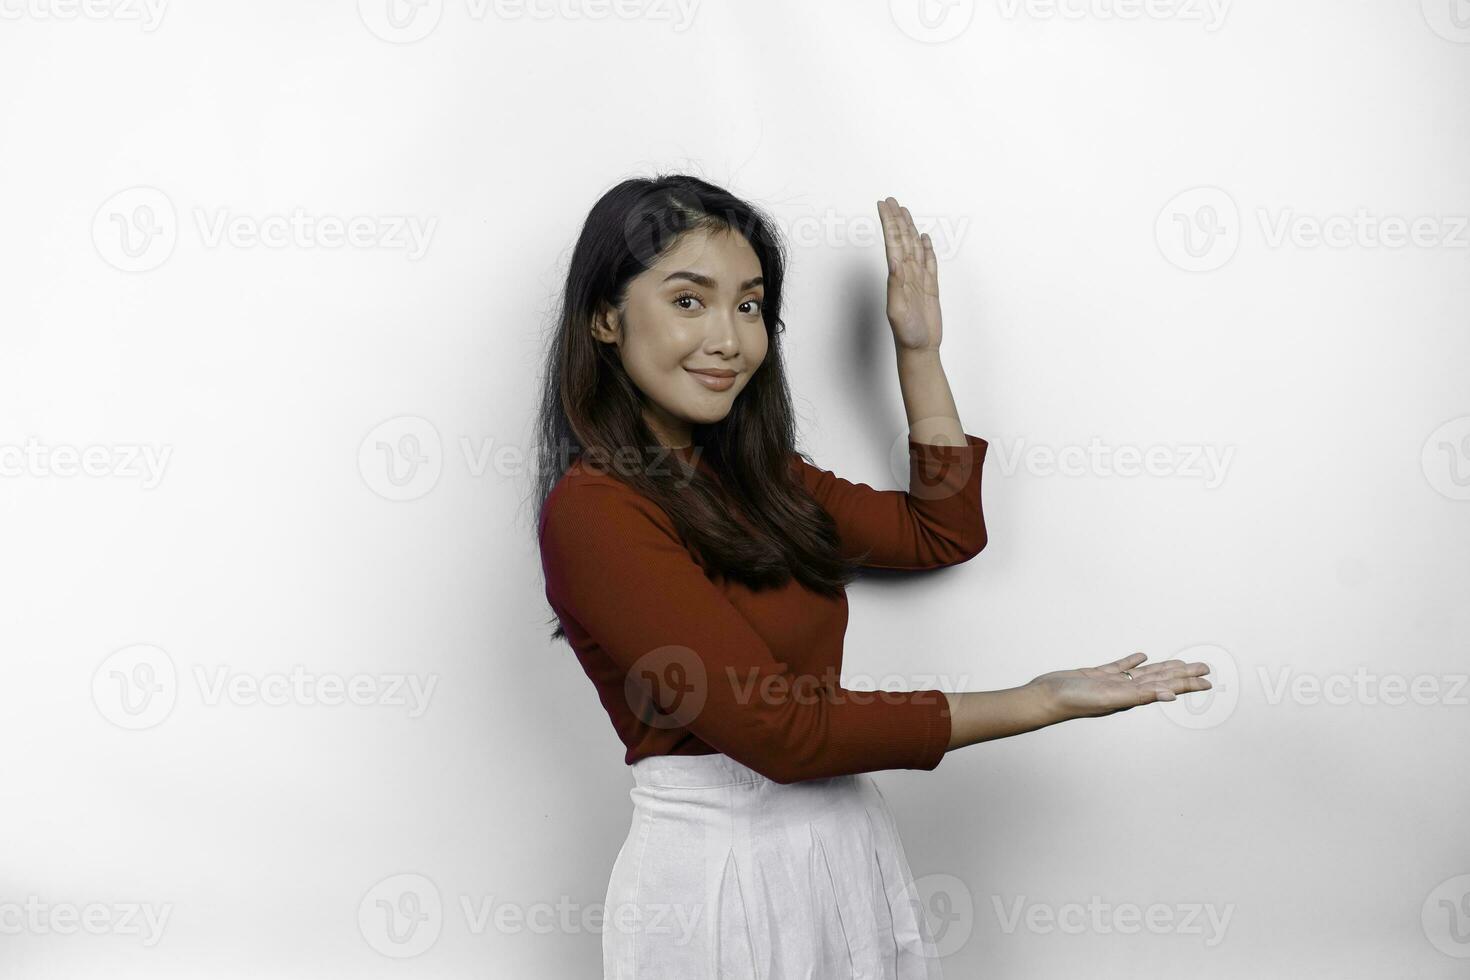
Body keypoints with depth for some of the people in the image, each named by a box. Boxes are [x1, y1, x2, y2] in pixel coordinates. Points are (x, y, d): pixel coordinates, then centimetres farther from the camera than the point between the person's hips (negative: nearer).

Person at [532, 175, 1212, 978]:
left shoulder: (749, 476, 8)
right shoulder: (593, 510, -18)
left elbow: (943, 531, 15)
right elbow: (778, 730, -22)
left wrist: (919, 349, 10)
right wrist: (1038, 704, -19)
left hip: (852, 851, 8)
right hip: (720, 880, -8)